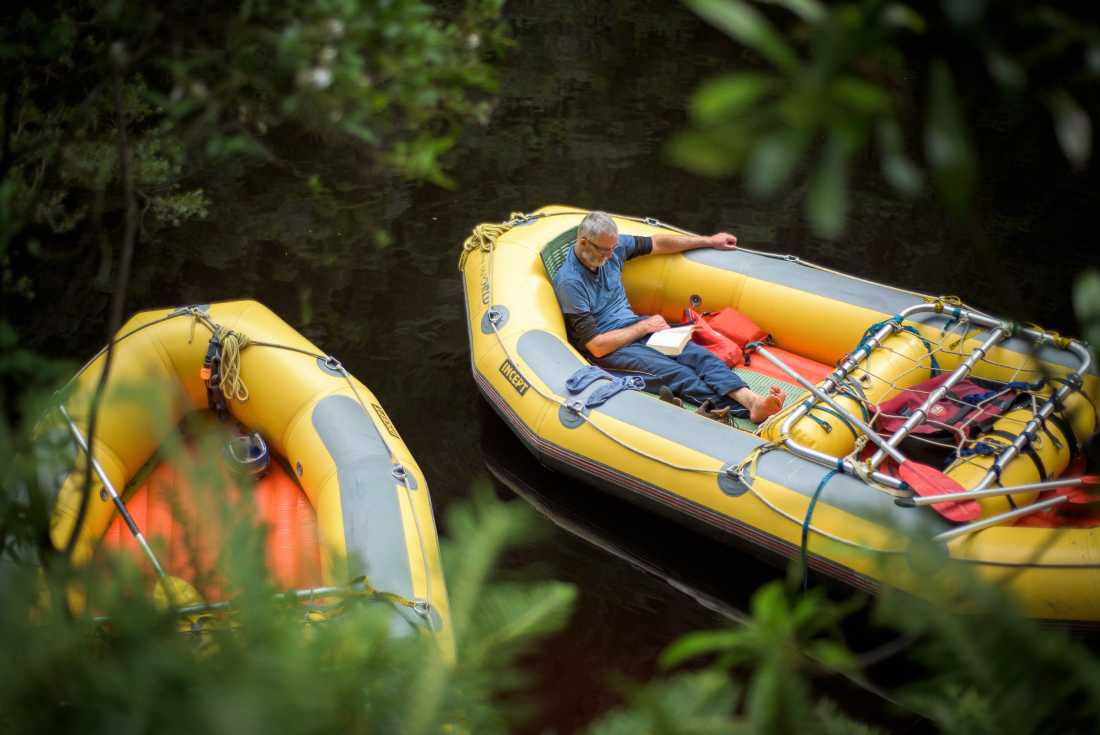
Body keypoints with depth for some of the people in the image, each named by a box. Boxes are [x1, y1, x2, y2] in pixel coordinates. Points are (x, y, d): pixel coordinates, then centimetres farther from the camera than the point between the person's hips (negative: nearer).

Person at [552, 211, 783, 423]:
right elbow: (597, 347, -20)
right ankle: (740, 410, -40)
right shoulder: (569, 281, -21)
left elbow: (657, 243, 17)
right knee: (678, 373, -27)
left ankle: (753, 401, -35)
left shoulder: (611, 245, 0)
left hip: (635, 327, 7)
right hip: (608, 349, -7)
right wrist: (643, 326, -12)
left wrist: (710, 241, 21)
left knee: (698, 354, -18)